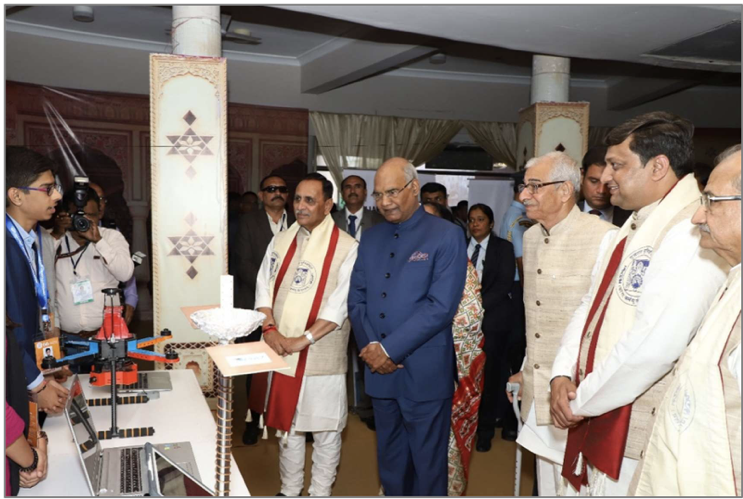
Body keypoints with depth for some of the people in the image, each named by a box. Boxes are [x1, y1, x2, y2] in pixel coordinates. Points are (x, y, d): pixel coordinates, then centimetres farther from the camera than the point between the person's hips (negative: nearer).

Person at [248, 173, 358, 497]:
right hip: (281, 352, 5)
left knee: (325, 430, 9)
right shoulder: (281, 241, 6)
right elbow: (264, 287, 6)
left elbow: (340, 304, -16)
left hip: (321, 355, -5)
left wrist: (303, 339, -20)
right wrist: (270, 329, -9)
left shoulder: (346, 248, -10)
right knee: (287, 425, 19)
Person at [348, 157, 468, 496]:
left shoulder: (446, 236, -7)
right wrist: (371, 347, -8)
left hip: (424, 372, -5)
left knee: (427, 463, 9)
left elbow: (441, 306, -15)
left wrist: (390, 349, -16)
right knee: (389, 460, 18)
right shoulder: (371, 238, 10)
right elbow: (357, 300, 8)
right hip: (379, 371, 5)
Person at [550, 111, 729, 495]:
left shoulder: (691, 230, -20)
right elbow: (591, 307, 12)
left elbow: (655, 345, -30)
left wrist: (582, 401, -16)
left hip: (639, 445, -8)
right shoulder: (636, 226, 12)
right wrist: (563, 376, -3)